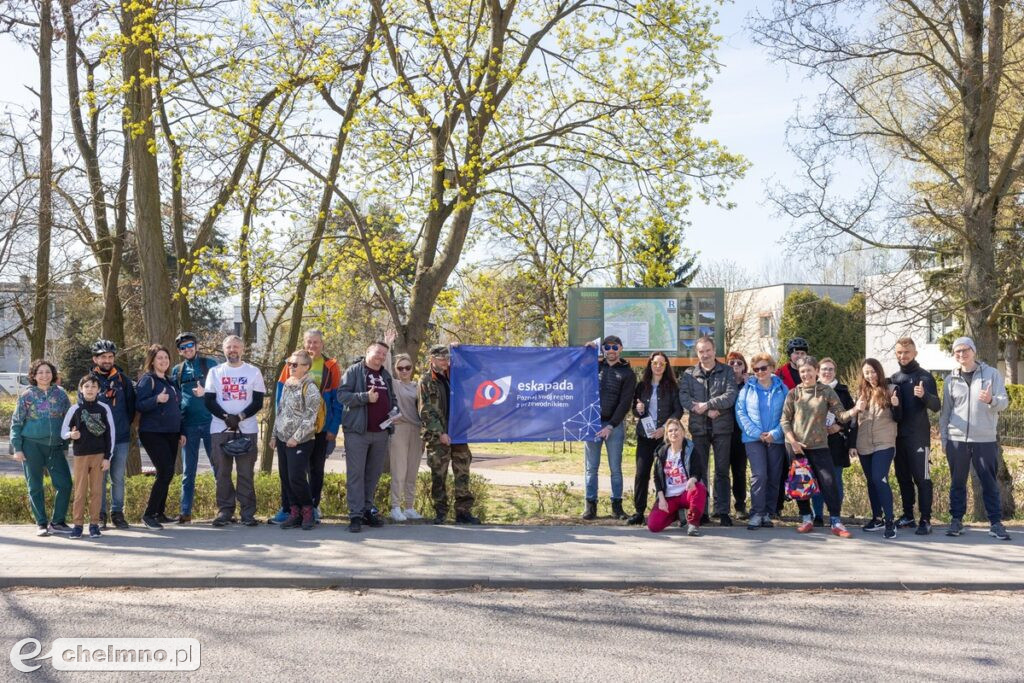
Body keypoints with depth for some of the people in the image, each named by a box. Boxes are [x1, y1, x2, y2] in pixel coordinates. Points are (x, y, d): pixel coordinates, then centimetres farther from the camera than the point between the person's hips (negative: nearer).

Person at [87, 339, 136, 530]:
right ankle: (100, 514, 9)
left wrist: (125, 425, 9)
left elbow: (131, 406, 13)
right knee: (100, 477, 1)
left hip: (121, 438, 2)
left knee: (118, 478, 6)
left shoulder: (123, 379, 7)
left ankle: (118, 512, 15)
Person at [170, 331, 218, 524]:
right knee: (188, 471, 5)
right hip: (188, 426, 2)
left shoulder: (210, 364, 4)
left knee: (218, 467, 2)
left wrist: (205, 393, -16)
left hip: (210, 422, -2)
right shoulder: (177, 370, 12)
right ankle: (185, 512, 9)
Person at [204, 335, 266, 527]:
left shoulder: (254, 372, 8)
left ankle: (248, 511, 1)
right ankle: (224, 510, 7)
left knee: (246, 472, -2)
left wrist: (241, 416, -13)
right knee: (222, 472, 1)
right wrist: (226, 417, -11)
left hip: (247, 429, -1)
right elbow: (209, 401, 5)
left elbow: (258, 402, 3)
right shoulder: (215, 372, 11)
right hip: (220, 428, 1)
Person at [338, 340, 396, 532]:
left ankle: (367, 508, 22)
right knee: (355, 473, -7)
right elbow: (342, 395, -10)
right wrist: (365, 397, -18)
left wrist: (393, 412, 11)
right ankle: (355, 514, -6)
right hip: (358, 431, -6)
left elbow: (392, 399, 30)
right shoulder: (354, 371, -1)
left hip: (381, 432, 6)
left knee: (374, 473, 11)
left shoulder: (386, 375, 18)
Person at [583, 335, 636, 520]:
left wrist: (611, 426, -13)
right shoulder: (595, 366, 12)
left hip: (614, 425, -2)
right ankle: (590, 505, 8)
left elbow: (625, 403, -5)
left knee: (616, 468, 2)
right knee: (591, 467, 3)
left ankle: (617, 505, 10)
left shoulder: (627, 373, 2)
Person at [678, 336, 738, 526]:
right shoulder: (689, 374, 11)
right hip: (698, 428, 1)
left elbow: (731, 396, -8)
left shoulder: (726, 372, 7)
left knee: (722, 471, 2)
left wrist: (707, 405, -17)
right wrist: (708, 411, -16)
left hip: (722, 427, -1)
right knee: (699, 471, 5)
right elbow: (684, 398, -4)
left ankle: (722, 511, 7)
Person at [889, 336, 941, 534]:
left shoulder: (924, 376, -4)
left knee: (922, 478, -5)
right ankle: (908, 516, 19)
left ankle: (925, 520, -3)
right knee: (903, 478, 10)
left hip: (918, 436, -6)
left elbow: (936, 406, -12)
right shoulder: (894, 378, 12)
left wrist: (924, 395, -32)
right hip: (898, 436, 6)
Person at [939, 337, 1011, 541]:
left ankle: (995, 523, 9)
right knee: (957, 483, 7)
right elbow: (945, 411, 9)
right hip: (957, 439, 2)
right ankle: (956, 520, 15)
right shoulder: (950, 379, 8)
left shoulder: (992, 374, 3)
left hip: (986, 439, -1)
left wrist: (991, 400, -26)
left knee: (989, 483, 3)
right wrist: (943, 438, 5)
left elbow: (1004, 401, -3)